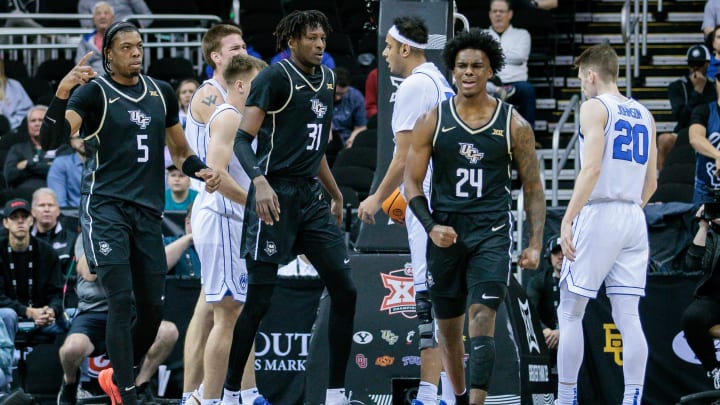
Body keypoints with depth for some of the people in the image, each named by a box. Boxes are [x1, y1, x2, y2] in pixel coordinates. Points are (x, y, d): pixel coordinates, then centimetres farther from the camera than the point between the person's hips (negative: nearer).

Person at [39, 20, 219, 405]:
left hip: (147, 211, 6)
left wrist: (201, 170, 1)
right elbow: (50, 140, -19)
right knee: (121, 301, -15)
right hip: (105, 208, -6)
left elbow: (179, 150, 23)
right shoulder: (94, 92, -6)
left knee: (152, 308, 6)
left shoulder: (161, 93, 11)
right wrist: (62, 94, -35)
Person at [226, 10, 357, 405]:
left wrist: (335, 194, 29)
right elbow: (242, 138, -15)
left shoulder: (326, 80, 15)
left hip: (311, 196, 8)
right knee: (259, 299, -5)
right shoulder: (275, 77, -9)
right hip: (276, 195, -7)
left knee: (344, 290, 1)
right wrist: (260, 181, -31)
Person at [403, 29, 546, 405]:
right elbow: (412, 182, 3)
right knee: (448, 327, 11)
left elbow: (533, 188, 5)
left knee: (482, 320, -16)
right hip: (445, 233, 2)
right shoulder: (432, 121, 1)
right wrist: (431, 227, -12)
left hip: (491, 235, -2)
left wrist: (535, 244, -2)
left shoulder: (514, 126, 0)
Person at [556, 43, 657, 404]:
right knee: (628, 317, 3)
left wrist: (567, 219, -17)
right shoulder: (643, 114, 17)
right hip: (634, 220, 7)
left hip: (598, 213, -6)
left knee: (570, 312, 2)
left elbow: (592, 168, -17)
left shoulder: (594, 107, -5)